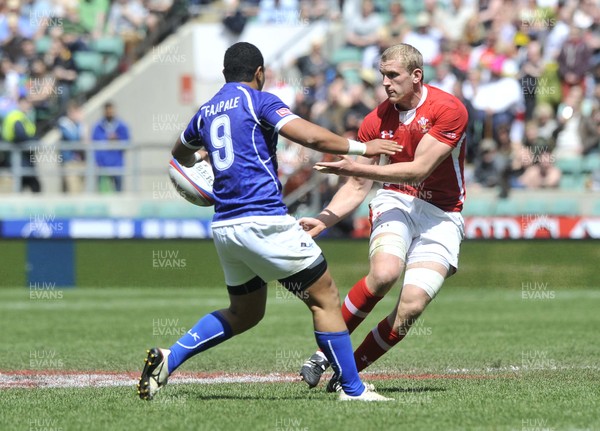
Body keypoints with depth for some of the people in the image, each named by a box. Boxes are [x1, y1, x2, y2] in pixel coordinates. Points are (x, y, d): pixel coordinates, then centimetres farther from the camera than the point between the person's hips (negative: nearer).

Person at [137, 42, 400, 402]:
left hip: (224, 227, 7)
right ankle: (354, 390, -2)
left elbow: (181, 153, 37)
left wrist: (195, 161, 60)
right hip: (264, 221, -7)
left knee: (244, 314, 21)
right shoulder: (259, 101, -4)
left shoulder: (206, 112, 17)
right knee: (325, 299, 0)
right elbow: (311, 136, -17)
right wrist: (359, 147, -4)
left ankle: (169, 358, 7)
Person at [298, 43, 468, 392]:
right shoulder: (377, 121, 0)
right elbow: (358, 187, 5)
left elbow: (419, 170, -20)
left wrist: (358, 168, -24)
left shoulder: (448, 109, -14)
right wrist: (322, 221, -10)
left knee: (412, 305, -18)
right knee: (384, 272, -31)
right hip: (396, 202, 2)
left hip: (441, 216, -2)